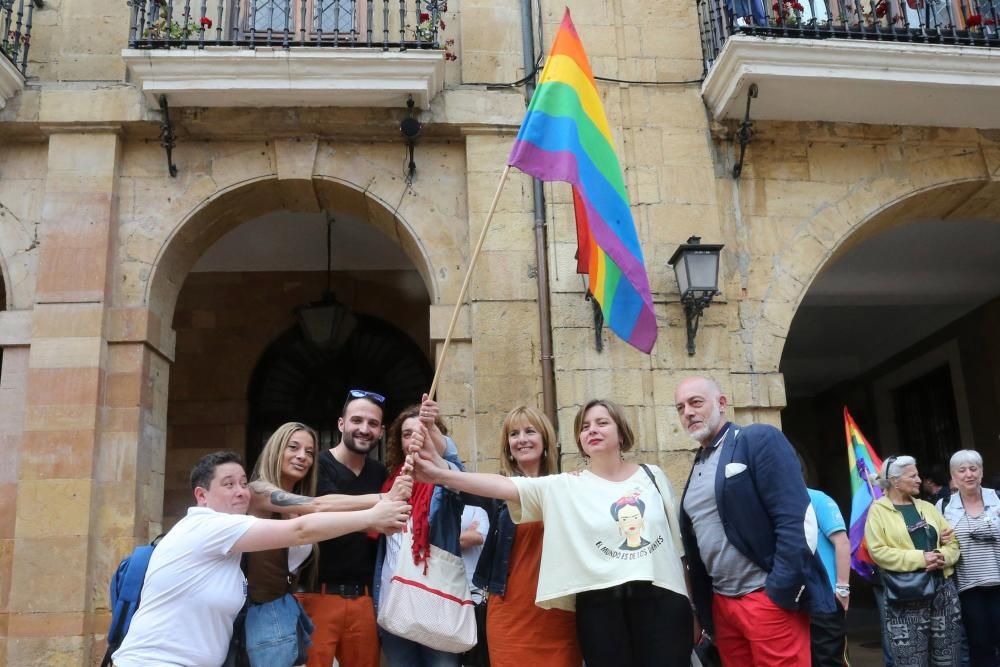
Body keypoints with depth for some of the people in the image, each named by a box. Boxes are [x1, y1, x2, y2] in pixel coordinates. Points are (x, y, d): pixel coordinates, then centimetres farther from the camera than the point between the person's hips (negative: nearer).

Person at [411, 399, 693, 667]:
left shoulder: (652, 476, 8)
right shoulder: (565, 487, 1)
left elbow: (677, 538, 14)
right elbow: (506, 487, -11)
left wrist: (691, 605, 13)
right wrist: (441, 474, -24)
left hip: (661, 599, 1)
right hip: (600, 605, -1)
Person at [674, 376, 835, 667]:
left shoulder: (759, 439, -6)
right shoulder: (697, 466, 14)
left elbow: (796, 518, -15)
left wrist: (782, 592, -17)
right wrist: (702, 609, 13)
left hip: (768, 598, -7)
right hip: (721, 604, 7)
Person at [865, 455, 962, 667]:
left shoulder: (927, 507, 15)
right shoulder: (878, 510, -3)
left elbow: (952, 541, 12)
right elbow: (878, 551, -13)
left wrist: (943, 557, -10)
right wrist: (920, 558, -18)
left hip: (943, 590, 5)